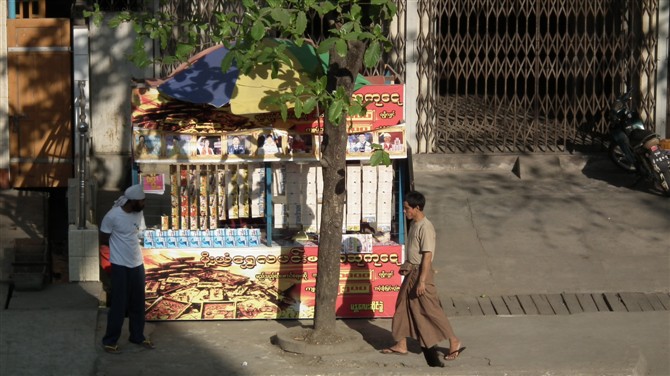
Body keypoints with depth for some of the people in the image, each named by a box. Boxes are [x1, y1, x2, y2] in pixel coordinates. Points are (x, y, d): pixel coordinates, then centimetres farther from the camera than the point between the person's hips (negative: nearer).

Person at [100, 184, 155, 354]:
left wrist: (130, 246, 6)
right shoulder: (112, 216, -19)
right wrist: (119, 247, 1)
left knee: (138, 303, 14)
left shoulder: (139, 213, 0)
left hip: (137, 264, 6)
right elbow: (103, 240, -8)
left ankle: (137, 336, 28)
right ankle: (109, 341, 8)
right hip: (120, 266, -6)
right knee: (119, 304, -2)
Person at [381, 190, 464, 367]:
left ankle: (454, 342, 6)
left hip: (421, 272, -10)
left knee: (431, 310, -4)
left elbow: (427, 255, -23)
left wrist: (422, 281, -24)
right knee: (403, 307, 13)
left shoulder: (425, 227, -20)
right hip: (411, 272, 10)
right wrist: (406, 266, 16)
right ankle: (401, 345, 22)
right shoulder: (414, 224, 8)